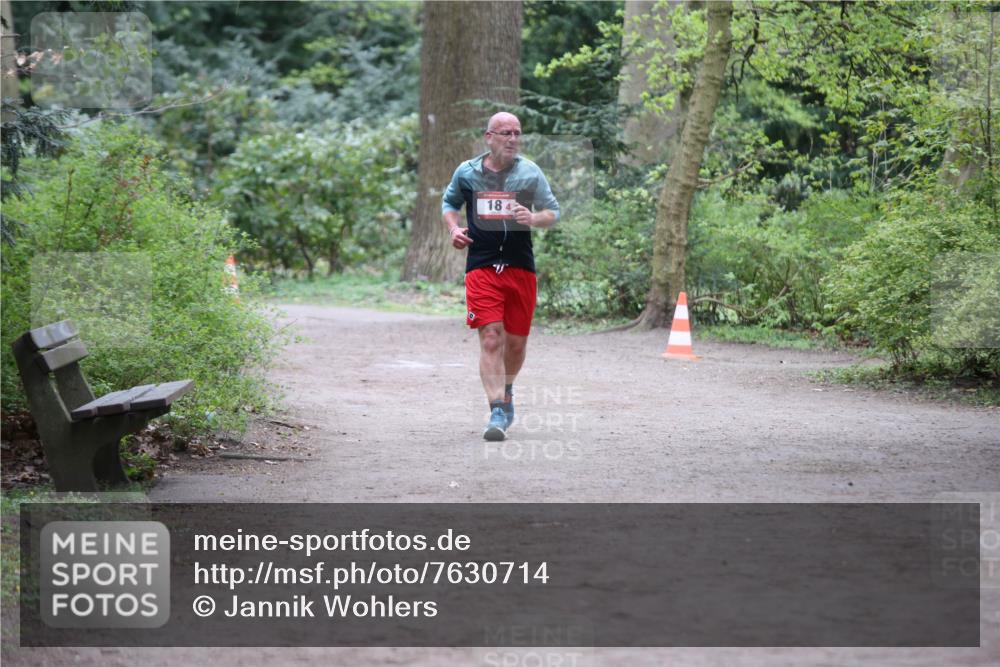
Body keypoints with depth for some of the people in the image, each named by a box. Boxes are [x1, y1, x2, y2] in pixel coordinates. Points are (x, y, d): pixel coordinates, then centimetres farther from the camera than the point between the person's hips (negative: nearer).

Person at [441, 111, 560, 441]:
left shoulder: (530, 172, 3)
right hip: (481, 266, -1)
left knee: (516, 341, 10)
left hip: (521, 267, 1)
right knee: (490, 338, -14)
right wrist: (454, 228, 2)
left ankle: (506, 390, 40)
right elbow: (449, 202, 22)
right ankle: (497, 411, -15)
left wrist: (534, 218, -16)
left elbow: (554, 212, 6)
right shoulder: (466, 172, 4)